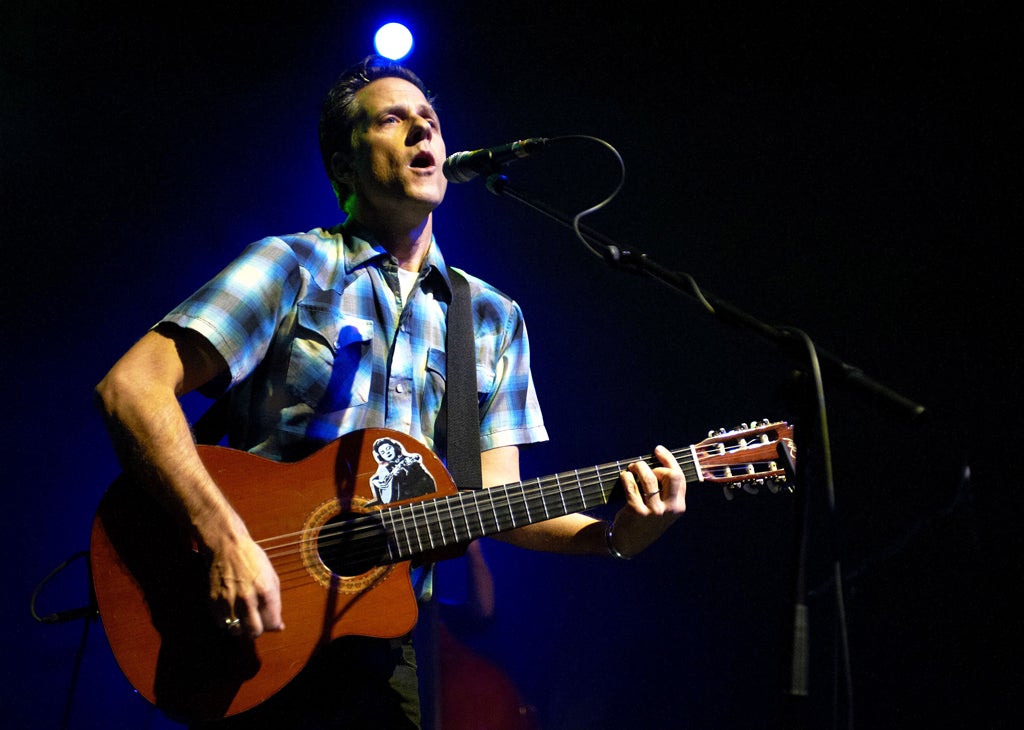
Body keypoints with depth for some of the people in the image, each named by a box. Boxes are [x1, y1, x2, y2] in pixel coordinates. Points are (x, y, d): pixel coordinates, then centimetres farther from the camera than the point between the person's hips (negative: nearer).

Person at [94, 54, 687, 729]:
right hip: (255, 629, -5)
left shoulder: (495, 319, 12)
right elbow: (131, 386, -13)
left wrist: (613, 536, -10)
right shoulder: (292, 267, -3)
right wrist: (226, 539, -23)